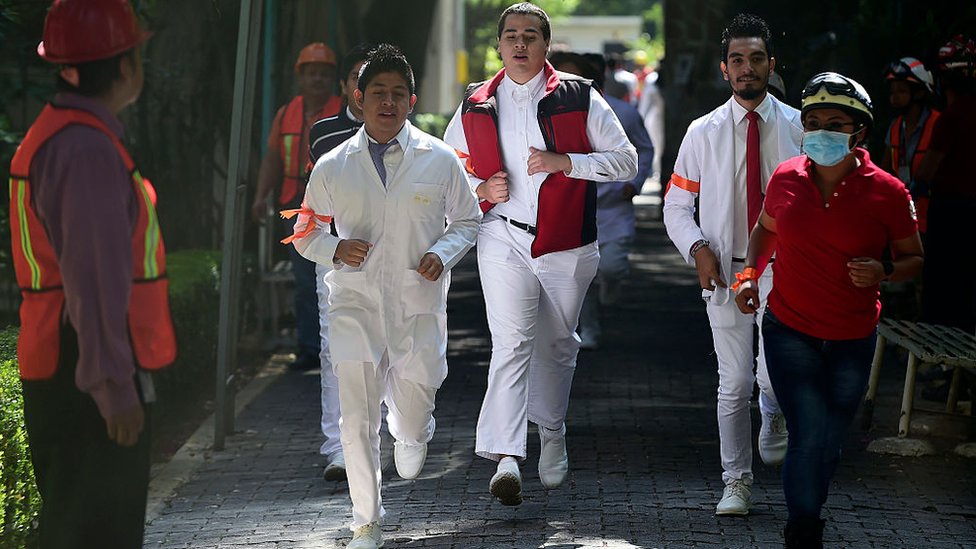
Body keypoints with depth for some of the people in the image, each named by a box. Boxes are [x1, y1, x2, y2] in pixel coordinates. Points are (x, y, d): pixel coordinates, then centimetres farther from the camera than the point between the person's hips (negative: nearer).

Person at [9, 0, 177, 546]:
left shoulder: (55, 136, 15)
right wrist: (115, 386, -23)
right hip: (92, 378, -10)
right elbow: (96, 279, -23)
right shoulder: (87, 150, -18)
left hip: (64, 371, 10)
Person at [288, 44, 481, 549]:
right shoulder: (332, 167, 0)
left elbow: (467, 220, 11)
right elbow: (306, 231, 11)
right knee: (357, 423, -4)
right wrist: (335, 250, -11)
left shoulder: (439, 160, -1)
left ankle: (409, 433, 44)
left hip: (418, 305, 0)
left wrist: (444, 253, -9)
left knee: (413, 423, 4)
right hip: (355, 305, 0)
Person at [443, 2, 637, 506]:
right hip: (503, 238, -1)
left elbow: (626, 160, -1)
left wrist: (564, 162, -14)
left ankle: (552, 433, 38)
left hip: (566, 244, 1)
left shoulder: (579, 98, 1)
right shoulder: (476, 106, 8)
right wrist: (480, 189, -2)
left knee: (557, 343, 14)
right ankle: (506, 458, -24)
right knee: (511, 343, -15)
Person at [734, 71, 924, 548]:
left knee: (829, 441, 13)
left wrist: (883, 271, -20)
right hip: (790, 332, 0)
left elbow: (914, 258, 1)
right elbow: (766, 227, 17)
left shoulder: (887, 192, -10)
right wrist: (750, 273, 1)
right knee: (809, 436, -10)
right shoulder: (786, 178, -4)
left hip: (852, 341, 1)